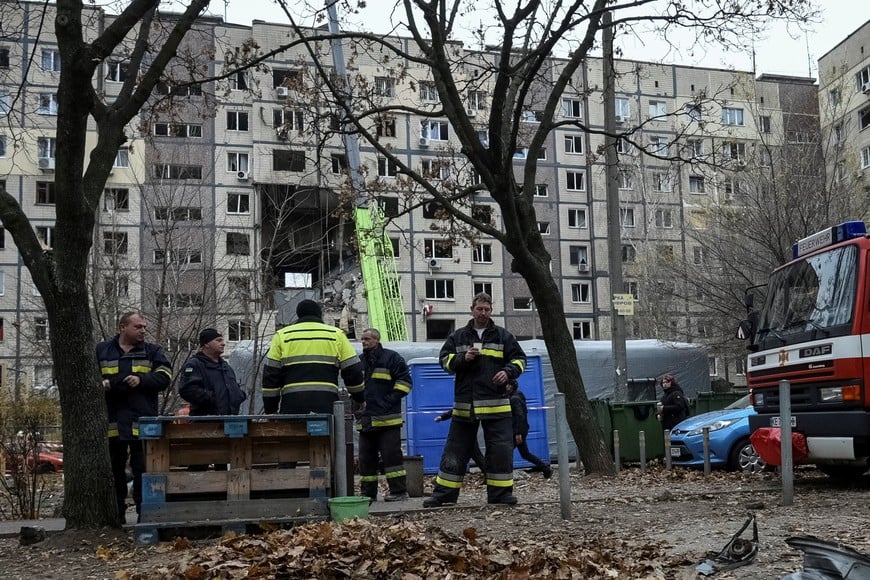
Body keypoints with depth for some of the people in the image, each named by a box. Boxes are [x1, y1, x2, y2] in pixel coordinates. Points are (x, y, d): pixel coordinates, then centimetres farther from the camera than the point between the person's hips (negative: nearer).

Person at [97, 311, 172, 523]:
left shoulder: (151, 352, 11)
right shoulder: (102, 351, 12)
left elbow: (165, 376, 1)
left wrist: (141, 380, -14)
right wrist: (101, 384, -9)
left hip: (142, 422, -1)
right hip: (112, 422, 1)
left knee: (143, 469, -3)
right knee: (114, 470, 9)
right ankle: (116, 515, 18)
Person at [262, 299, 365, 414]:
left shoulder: (282, 335, 13)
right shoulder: (337, 335, 12)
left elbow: (270, 374, 9)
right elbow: (352, 370, 13)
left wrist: (270, 409, 15)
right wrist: (359, 398, 28)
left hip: (292, 406, 0)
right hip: (327, 406, 0)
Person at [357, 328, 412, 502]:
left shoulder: (391, 358, 0)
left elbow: (404, 380, -3)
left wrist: (390, 401, -10)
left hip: (387, 419, -6)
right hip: (366, 420, 6)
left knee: (391, 454, -8)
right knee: (366, 458, 8)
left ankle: (398, 490, -3)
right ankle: (367, 492, 16)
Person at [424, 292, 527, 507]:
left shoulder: (503, 336, 8)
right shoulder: (458, 337, 10)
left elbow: (519, 359, 10)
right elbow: (445, 360, 7)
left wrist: (508, 372, -9)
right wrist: (463, 358, -11)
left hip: (496, 405, 0)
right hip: (464, 405, 1)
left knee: (501, 450, -2)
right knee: (455, 450, 5)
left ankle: (501, 492, 9)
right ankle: (443, 494, 11)